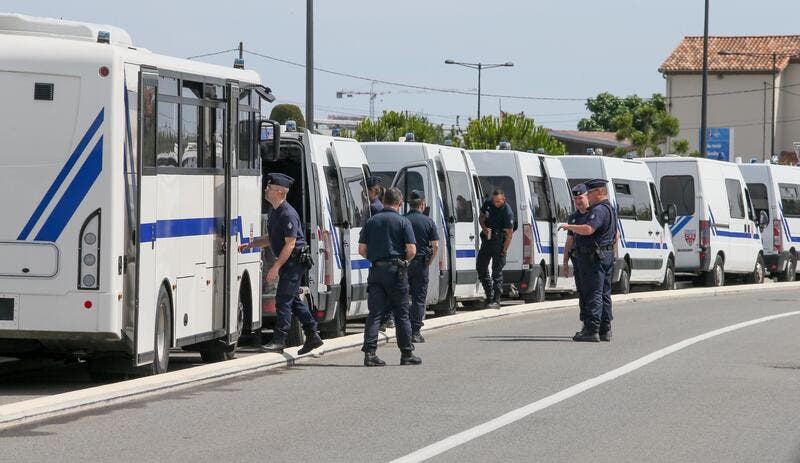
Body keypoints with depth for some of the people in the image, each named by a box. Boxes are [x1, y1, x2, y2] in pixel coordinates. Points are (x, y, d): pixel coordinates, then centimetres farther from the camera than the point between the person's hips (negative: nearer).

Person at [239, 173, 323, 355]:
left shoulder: (288, 214, -20)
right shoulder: (275, 212, 12)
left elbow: (290, 244, -23)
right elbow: (271, 238, 24)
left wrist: (276, 267, -23)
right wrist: (249, 245, 15)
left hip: (295, 261, -10)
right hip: (289, 262, 10)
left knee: (283, 299, -9)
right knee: (293, 300, 14)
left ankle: (279, 340, -7)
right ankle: (313, 336, 19)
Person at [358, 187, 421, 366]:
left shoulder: (371, 221, 6)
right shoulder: (403, 222, -4)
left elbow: (362, 249, 4)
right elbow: (412, 250, -10)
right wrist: (404, 260, 10)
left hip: (376, 271, 3)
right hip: (396, 271, -3)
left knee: (374, 313, 2)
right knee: (401, 314, 7)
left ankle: (370, 353, -7)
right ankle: (407, 354, 12)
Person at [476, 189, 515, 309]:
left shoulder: (507, 212, -18)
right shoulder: (488, 204, 0)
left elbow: (509, 233, -16)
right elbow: (481, 217, 16)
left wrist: (504, 251, -18)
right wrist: (484, 227, -5)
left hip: (499, 241, -7)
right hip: (486, 239, 7)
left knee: (497, 271, -7)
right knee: (480, 266, 10)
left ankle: (496, 300, -5)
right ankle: (489, 295, 22)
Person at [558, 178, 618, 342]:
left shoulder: (598, 210, -18)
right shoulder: (610, 209, 18)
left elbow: (588, 229, -33)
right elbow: (615, 236, 28)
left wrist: (568, 226, -21)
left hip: (594, 257, -11)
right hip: (607, 255, 11)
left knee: (593, 294, -11)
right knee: (604, 294, 13)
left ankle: (592, 330, -14)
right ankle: (605, 330, 17)